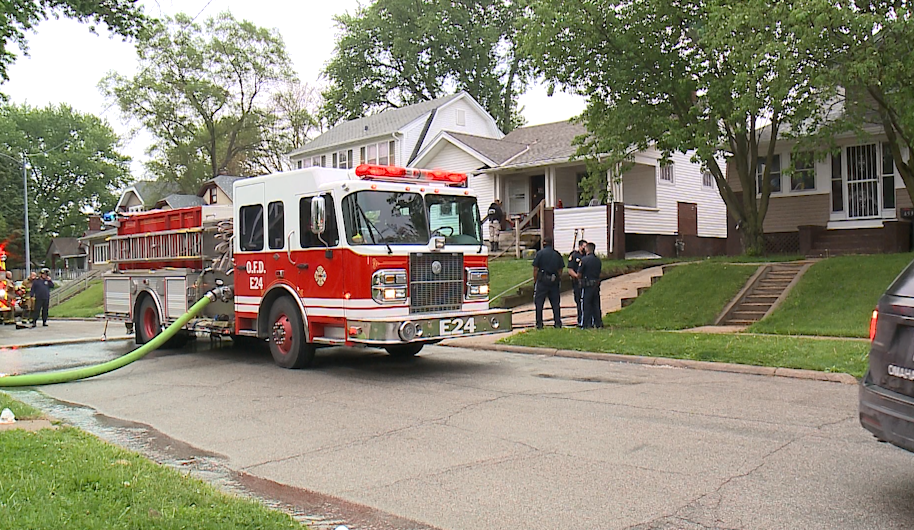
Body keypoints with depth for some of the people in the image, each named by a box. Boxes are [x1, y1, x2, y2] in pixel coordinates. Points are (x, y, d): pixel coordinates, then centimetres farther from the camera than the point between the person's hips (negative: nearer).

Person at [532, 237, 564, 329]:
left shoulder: (540, 253, -3)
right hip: (554, 281, 4)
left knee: (539, 302, 2)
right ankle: (558, 323, 10)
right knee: (556, 303, 9)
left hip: (542, 280, -3)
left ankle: (539, 324, 1)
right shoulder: (557, 254, 7)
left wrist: (535, 281, 2)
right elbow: (560, 270, 8)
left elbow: (535, 269, -5)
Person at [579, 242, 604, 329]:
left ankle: (586, 324, 2)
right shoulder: (598, 260, 6)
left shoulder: (584, 259, -13)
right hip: (596, 284, 6)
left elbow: (579, 274, -10)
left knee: (586, 305, 1)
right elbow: (599, 272, 12)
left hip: (587, 285, -5)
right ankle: (598, 323, 15)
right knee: (596, 304, 12)